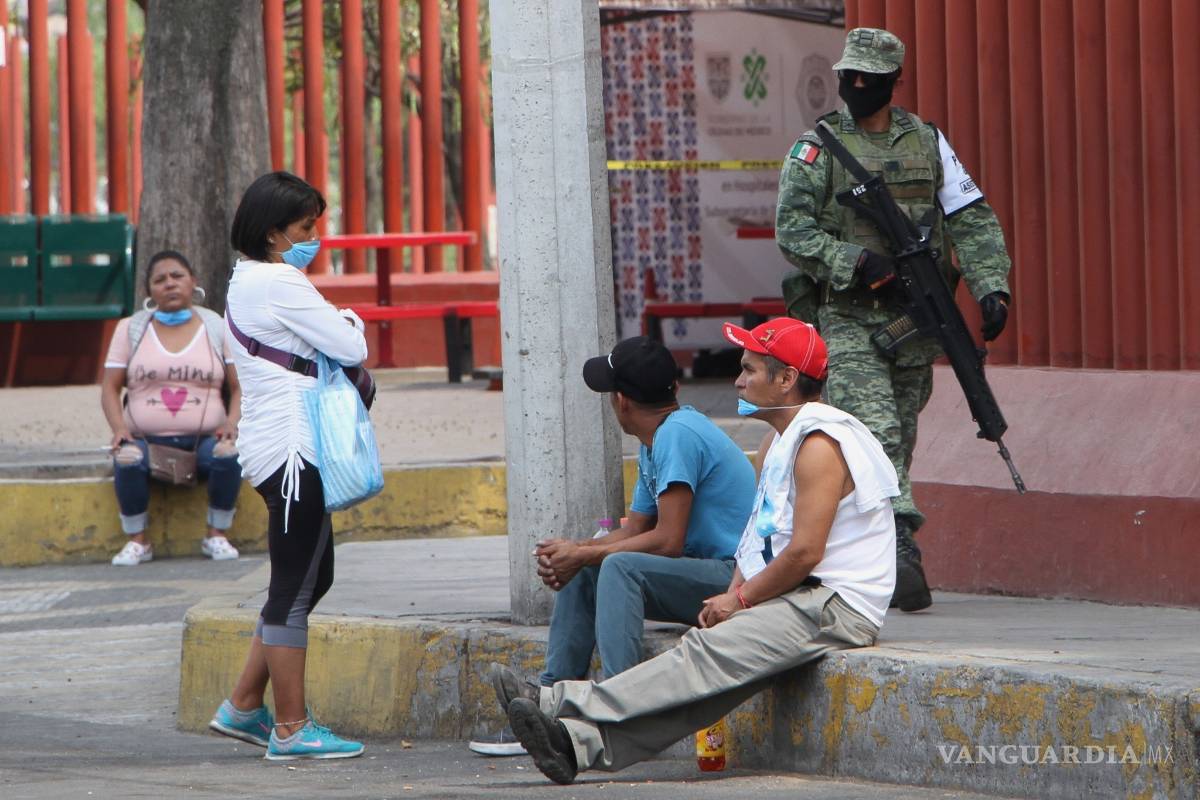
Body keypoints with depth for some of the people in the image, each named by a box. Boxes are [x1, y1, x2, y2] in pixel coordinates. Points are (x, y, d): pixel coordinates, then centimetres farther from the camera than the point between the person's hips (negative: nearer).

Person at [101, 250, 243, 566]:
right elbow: (110, 388, 7)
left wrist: (232, 423, -13)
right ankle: (137, 541, -15)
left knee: (228, 454, -34)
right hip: (147, 439, 0)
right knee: (127, 460, -35)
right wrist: (118, 428, -11)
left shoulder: (217, 328, 10)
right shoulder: (130, 329, 11)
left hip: (203, 439, 0)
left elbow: (239, 387, 7)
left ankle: (217, 536, -13)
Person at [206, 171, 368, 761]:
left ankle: (243, 707, 21)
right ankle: (290, 729, -2)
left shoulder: (247, 281, 17)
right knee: (294, 589, -6)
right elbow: (350, 348, -15)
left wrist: (338, 328, 1)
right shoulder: (279, 284, -15)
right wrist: (351, 324, 6)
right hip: (292, 448, -11)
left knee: (311, 579, 17)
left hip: (273, 448, 11)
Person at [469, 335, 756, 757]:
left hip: (733, 578, -11)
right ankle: (552, 696, 3)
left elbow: (667, 541, -22)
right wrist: (573, 550, -2)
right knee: (580, 572, 10)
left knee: (620, 567, -30)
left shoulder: (678, 435, -17)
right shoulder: (655, 441, 15)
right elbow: (635, 529, 16)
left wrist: (584, 554, -12)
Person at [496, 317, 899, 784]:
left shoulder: (818, 445, -13)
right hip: (805, 602, 9)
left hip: (836, 606, -9)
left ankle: (571, 708, -33)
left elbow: (805, 552, -19)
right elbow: (758, 537, 20)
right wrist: (733, 594, 2)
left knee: (709, 651, -23)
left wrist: (740, 599, -10)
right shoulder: (778, 442, 21)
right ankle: (584, 743, -29)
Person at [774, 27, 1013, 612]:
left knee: (897, 441, 8)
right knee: (875, 434, -17)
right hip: (849, 321, -4)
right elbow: (791, 228, -6)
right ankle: (901, 554, -27)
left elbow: (973, 221, 8)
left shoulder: (928, 143, 10)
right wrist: (858, 263, -20)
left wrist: (990, 287, -8)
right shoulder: (818, 148, 1)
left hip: (916, 320, 4)